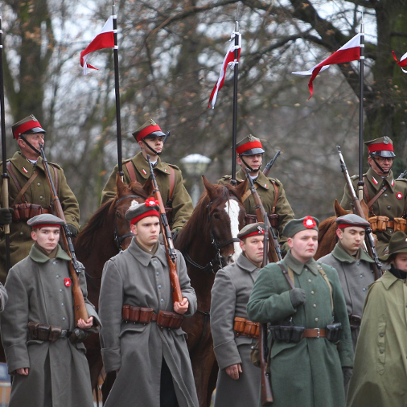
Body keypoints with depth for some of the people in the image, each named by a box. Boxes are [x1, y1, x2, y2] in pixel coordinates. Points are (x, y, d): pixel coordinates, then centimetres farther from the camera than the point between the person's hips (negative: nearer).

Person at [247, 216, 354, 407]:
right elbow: (254, 310, -7)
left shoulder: (329, 274, 18)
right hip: (290, 360, -5)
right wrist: (287, 300, -17)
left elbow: (342, 318, 18)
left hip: (328, 359, 5)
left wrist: (346, 361, 13)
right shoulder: (271, 274, 3)